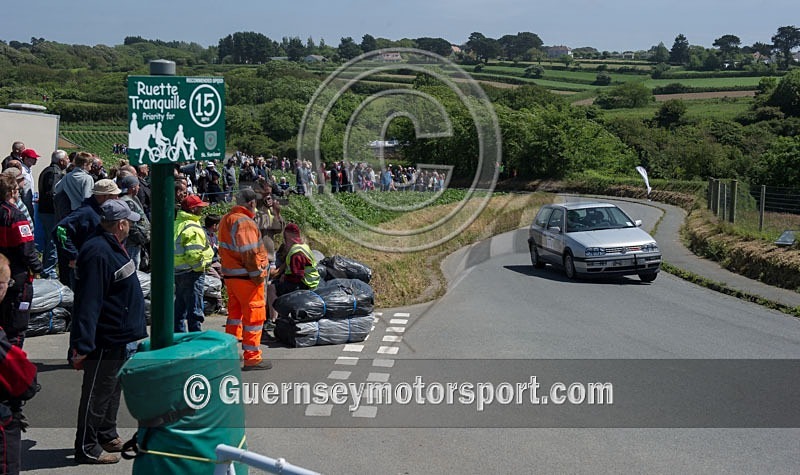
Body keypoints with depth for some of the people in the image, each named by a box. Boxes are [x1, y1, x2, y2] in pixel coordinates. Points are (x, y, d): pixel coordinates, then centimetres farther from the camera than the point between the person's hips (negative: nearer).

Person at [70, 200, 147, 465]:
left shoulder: (114, 248, 11)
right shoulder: (98, 253, -23)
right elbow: (88, 302, -28)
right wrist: (81, 347, -30)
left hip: (120, 338, 11)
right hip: (106, 341, -10)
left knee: (113, 389, 21)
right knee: (97, 393, 0)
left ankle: (107, 436, 34)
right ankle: (87, 448, 10)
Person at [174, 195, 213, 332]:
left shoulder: (176, 224, 12)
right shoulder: (193, 228, -18)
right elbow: (194, 253, -25)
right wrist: (201, 266, -10)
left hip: (177, 271, 9)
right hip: (192, 273, -9)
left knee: (180, 307, 17)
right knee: (194, 309, -4)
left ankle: (179, 334, 25)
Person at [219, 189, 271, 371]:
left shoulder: (226, 219, 12)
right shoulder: (244, 222, -19)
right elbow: (249, 253, -23)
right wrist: (257, 275, -16)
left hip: (230, 275, 10)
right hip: (246, 278, -10)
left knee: (235, 313, 20)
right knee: (254, 315, -1)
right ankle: (252, 358, 2)